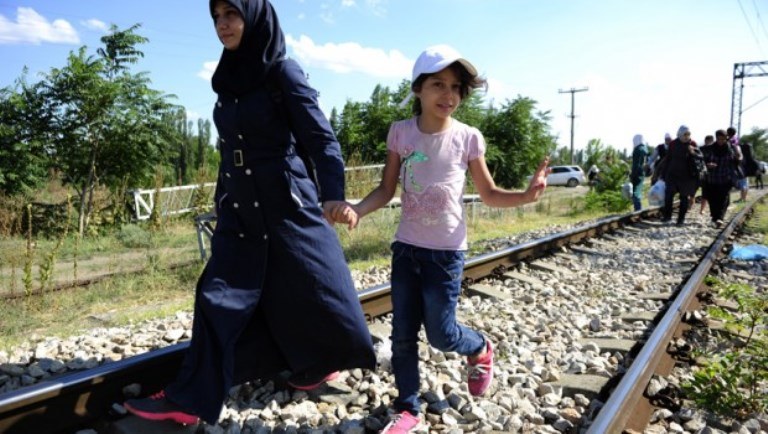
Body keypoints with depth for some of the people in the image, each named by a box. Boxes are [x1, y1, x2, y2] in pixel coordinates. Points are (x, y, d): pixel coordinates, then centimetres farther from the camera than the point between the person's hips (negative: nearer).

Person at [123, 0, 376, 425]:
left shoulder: (283, 72, -9)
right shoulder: (227, 78, 11)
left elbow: (321, 137, -16)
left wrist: (333, 195, -31)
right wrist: (221, 205, 21)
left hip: (286, 204, -6)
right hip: (239, 209, 6)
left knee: (309, 288, 7)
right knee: (219, 296, 3)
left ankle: (319, 363, 34)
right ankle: (192, 397, 11)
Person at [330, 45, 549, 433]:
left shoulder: (468, 138, -9)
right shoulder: (400, 132, -4)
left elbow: (488, 194, 0)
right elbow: (386, 190, 0)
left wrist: (526, 195, -18)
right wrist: (355, 210, -18)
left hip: (446, 251, -2)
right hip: (406, 246, 3)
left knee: (441, 335, 4)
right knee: (402, 334, 8)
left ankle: (481, 350, 38)